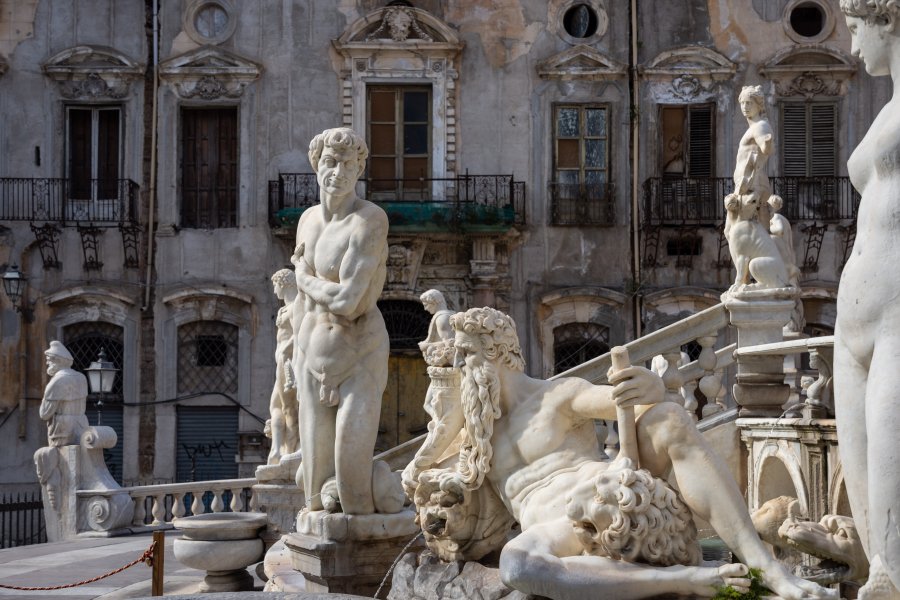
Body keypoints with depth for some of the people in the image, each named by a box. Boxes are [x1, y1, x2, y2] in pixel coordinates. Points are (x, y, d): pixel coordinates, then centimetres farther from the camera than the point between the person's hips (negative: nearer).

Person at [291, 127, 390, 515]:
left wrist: (304, 277, -6)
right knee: (317, 468, 5)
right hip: (316, 348, 6)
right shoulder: (309, 220, 5)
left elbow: (347, 300, -25)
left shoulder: (370, 220, -20)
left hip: (360, 351, -6)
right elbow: (304, 301, 12)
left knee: (352, 465, -13)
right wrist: (298, 363, 13)